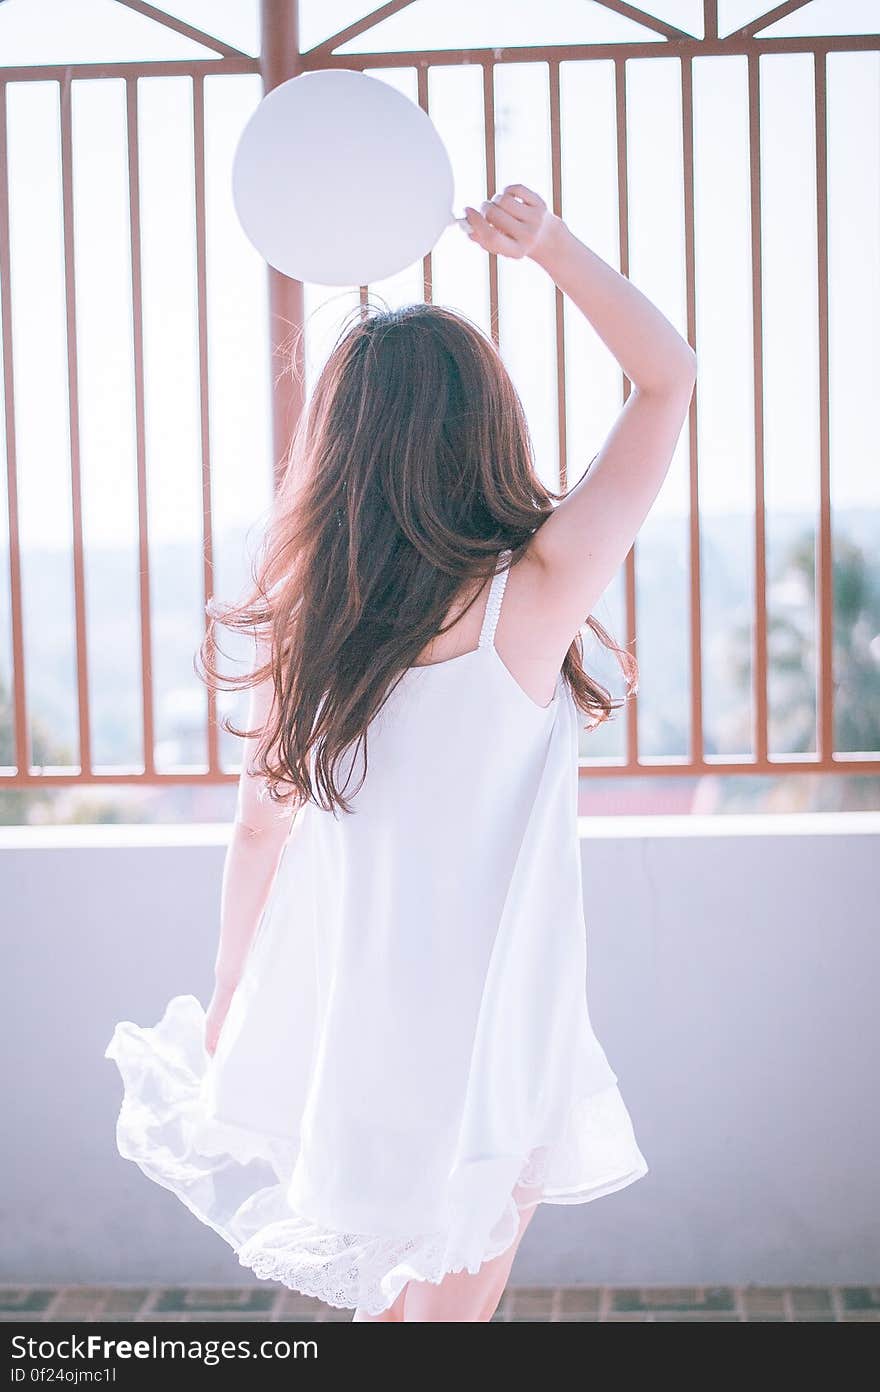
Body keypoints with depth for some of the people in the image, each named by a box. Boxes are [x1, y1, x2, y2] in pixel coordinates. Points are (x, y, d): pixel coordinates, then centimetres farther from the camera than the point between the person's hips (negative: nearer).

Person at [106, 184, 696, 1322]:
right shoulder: (529, 598, -18)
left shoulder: (299, 617, -6)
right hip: (478, 1053, -4)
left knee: (396, 1292, 27)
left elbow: (259, 828, 3)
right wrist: (547, 241, -12)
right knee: (448, 1309, 13)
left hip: (326, 1037, 5)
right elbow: (668, 379, -8)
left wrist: (227, 1001, 16)